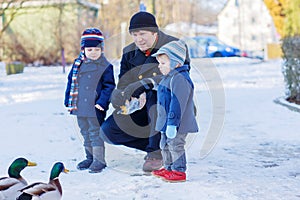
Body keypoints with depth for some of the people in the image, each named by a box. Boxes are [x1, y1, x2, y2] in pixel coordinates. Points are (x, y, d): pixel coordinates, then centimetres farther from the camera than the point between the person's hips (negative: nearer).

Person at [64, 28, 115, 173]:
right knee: (85, 133, 15)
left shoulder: (105, 67, -7)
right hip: (79, 107, 6)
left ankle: (99, 160, 7)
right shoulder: (78, 64, 7)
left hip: (95, 108, -6)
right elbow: (71, 82, 14)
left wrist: (102, 102, -17)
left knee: (95, 133, -1)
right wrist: (68, 100, 9)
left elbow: (109, 86, -7)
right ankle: (90, 157, 27)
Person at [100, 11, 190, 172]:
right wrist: (119, 97, -23)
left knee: (155, 95, -39)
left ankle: (156, 152, -25)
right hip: (147, 110, 6)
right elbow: (123, 85, 2)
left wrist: (143, 84, -35)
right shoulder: (129, 52, 4)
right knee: (108, 131, -8)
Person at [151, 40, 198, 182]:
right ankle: (168, 168, 31)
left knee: (176, 146, -3)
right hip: (167, 122, 11)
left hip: (177, 123, -11)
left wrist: (172, 123, -28)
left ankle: (179, 171, 6)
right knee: (165, 145, 19)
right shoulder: (169, 77, 14)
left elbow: (177, 103, -27)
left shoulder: (180, 79, -22)